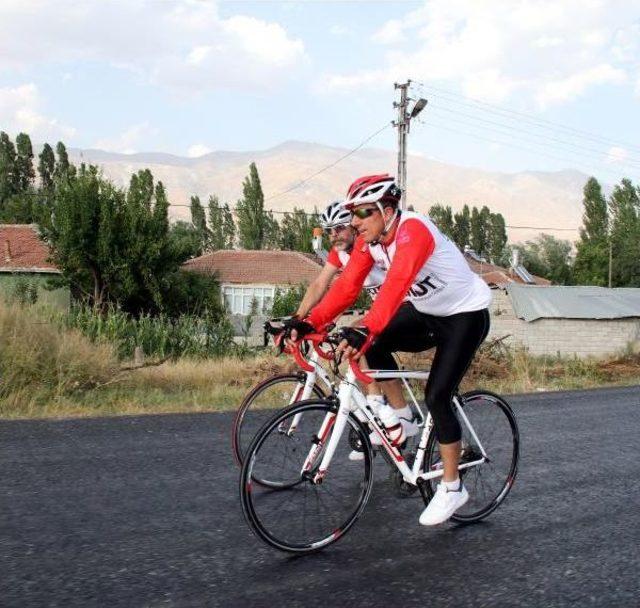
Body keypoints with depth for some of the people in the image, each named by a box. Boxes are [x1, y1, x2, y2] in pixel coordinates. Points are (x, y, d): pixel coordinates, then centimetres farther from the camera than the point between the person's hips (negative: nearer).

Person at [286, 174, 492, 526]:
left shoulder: (412, 230, -31)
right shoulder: (369, 240, -7)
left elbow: (397, 284, -46)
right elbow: (346, 286, -14)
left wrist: (365, 329, -58)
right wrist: (310, 322, -27)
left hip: (466, 314, -8)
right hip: (427, 313, 8)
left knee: (436, 397, -14)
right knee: (373, 341, -15)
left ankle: (452, 488, 1)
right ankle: (400, 418, 3)